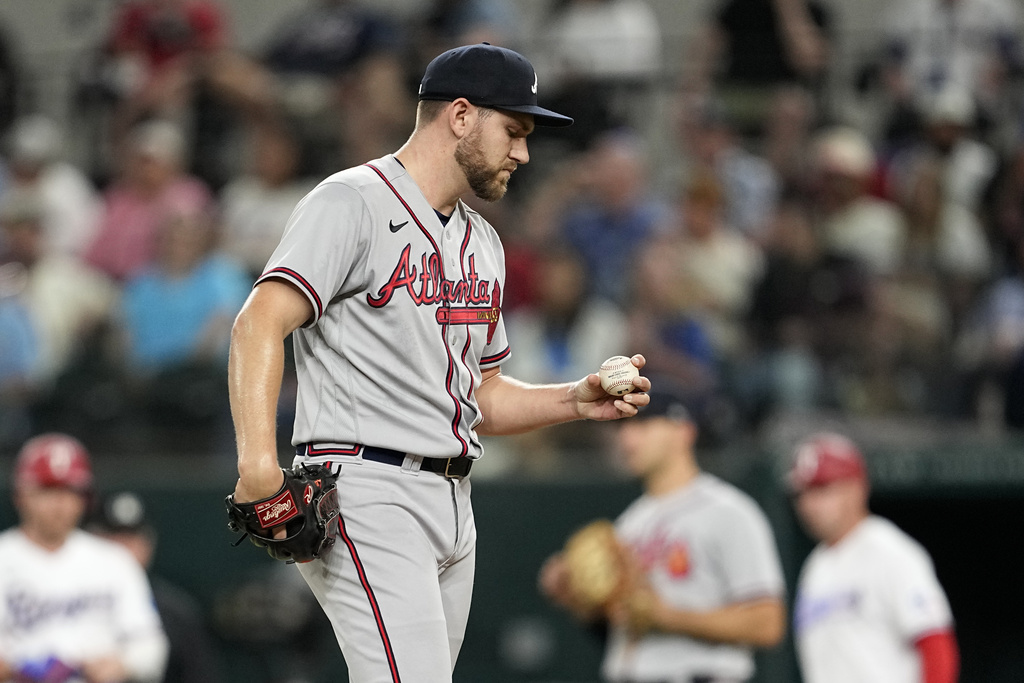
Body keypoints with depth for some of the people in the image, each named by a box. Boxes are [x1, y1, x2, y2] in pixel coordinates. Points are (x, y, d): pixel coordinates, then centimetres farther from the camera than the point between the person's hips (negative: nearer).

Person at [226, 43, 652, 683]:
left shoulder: (482, 241, 23)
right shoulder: (352, 203, -5)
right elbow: (261, 323, -17)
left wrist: (576, 401, 9)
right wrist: (258, 462, -30)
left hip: (453, 504, 9)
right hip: (366, 491, -9)